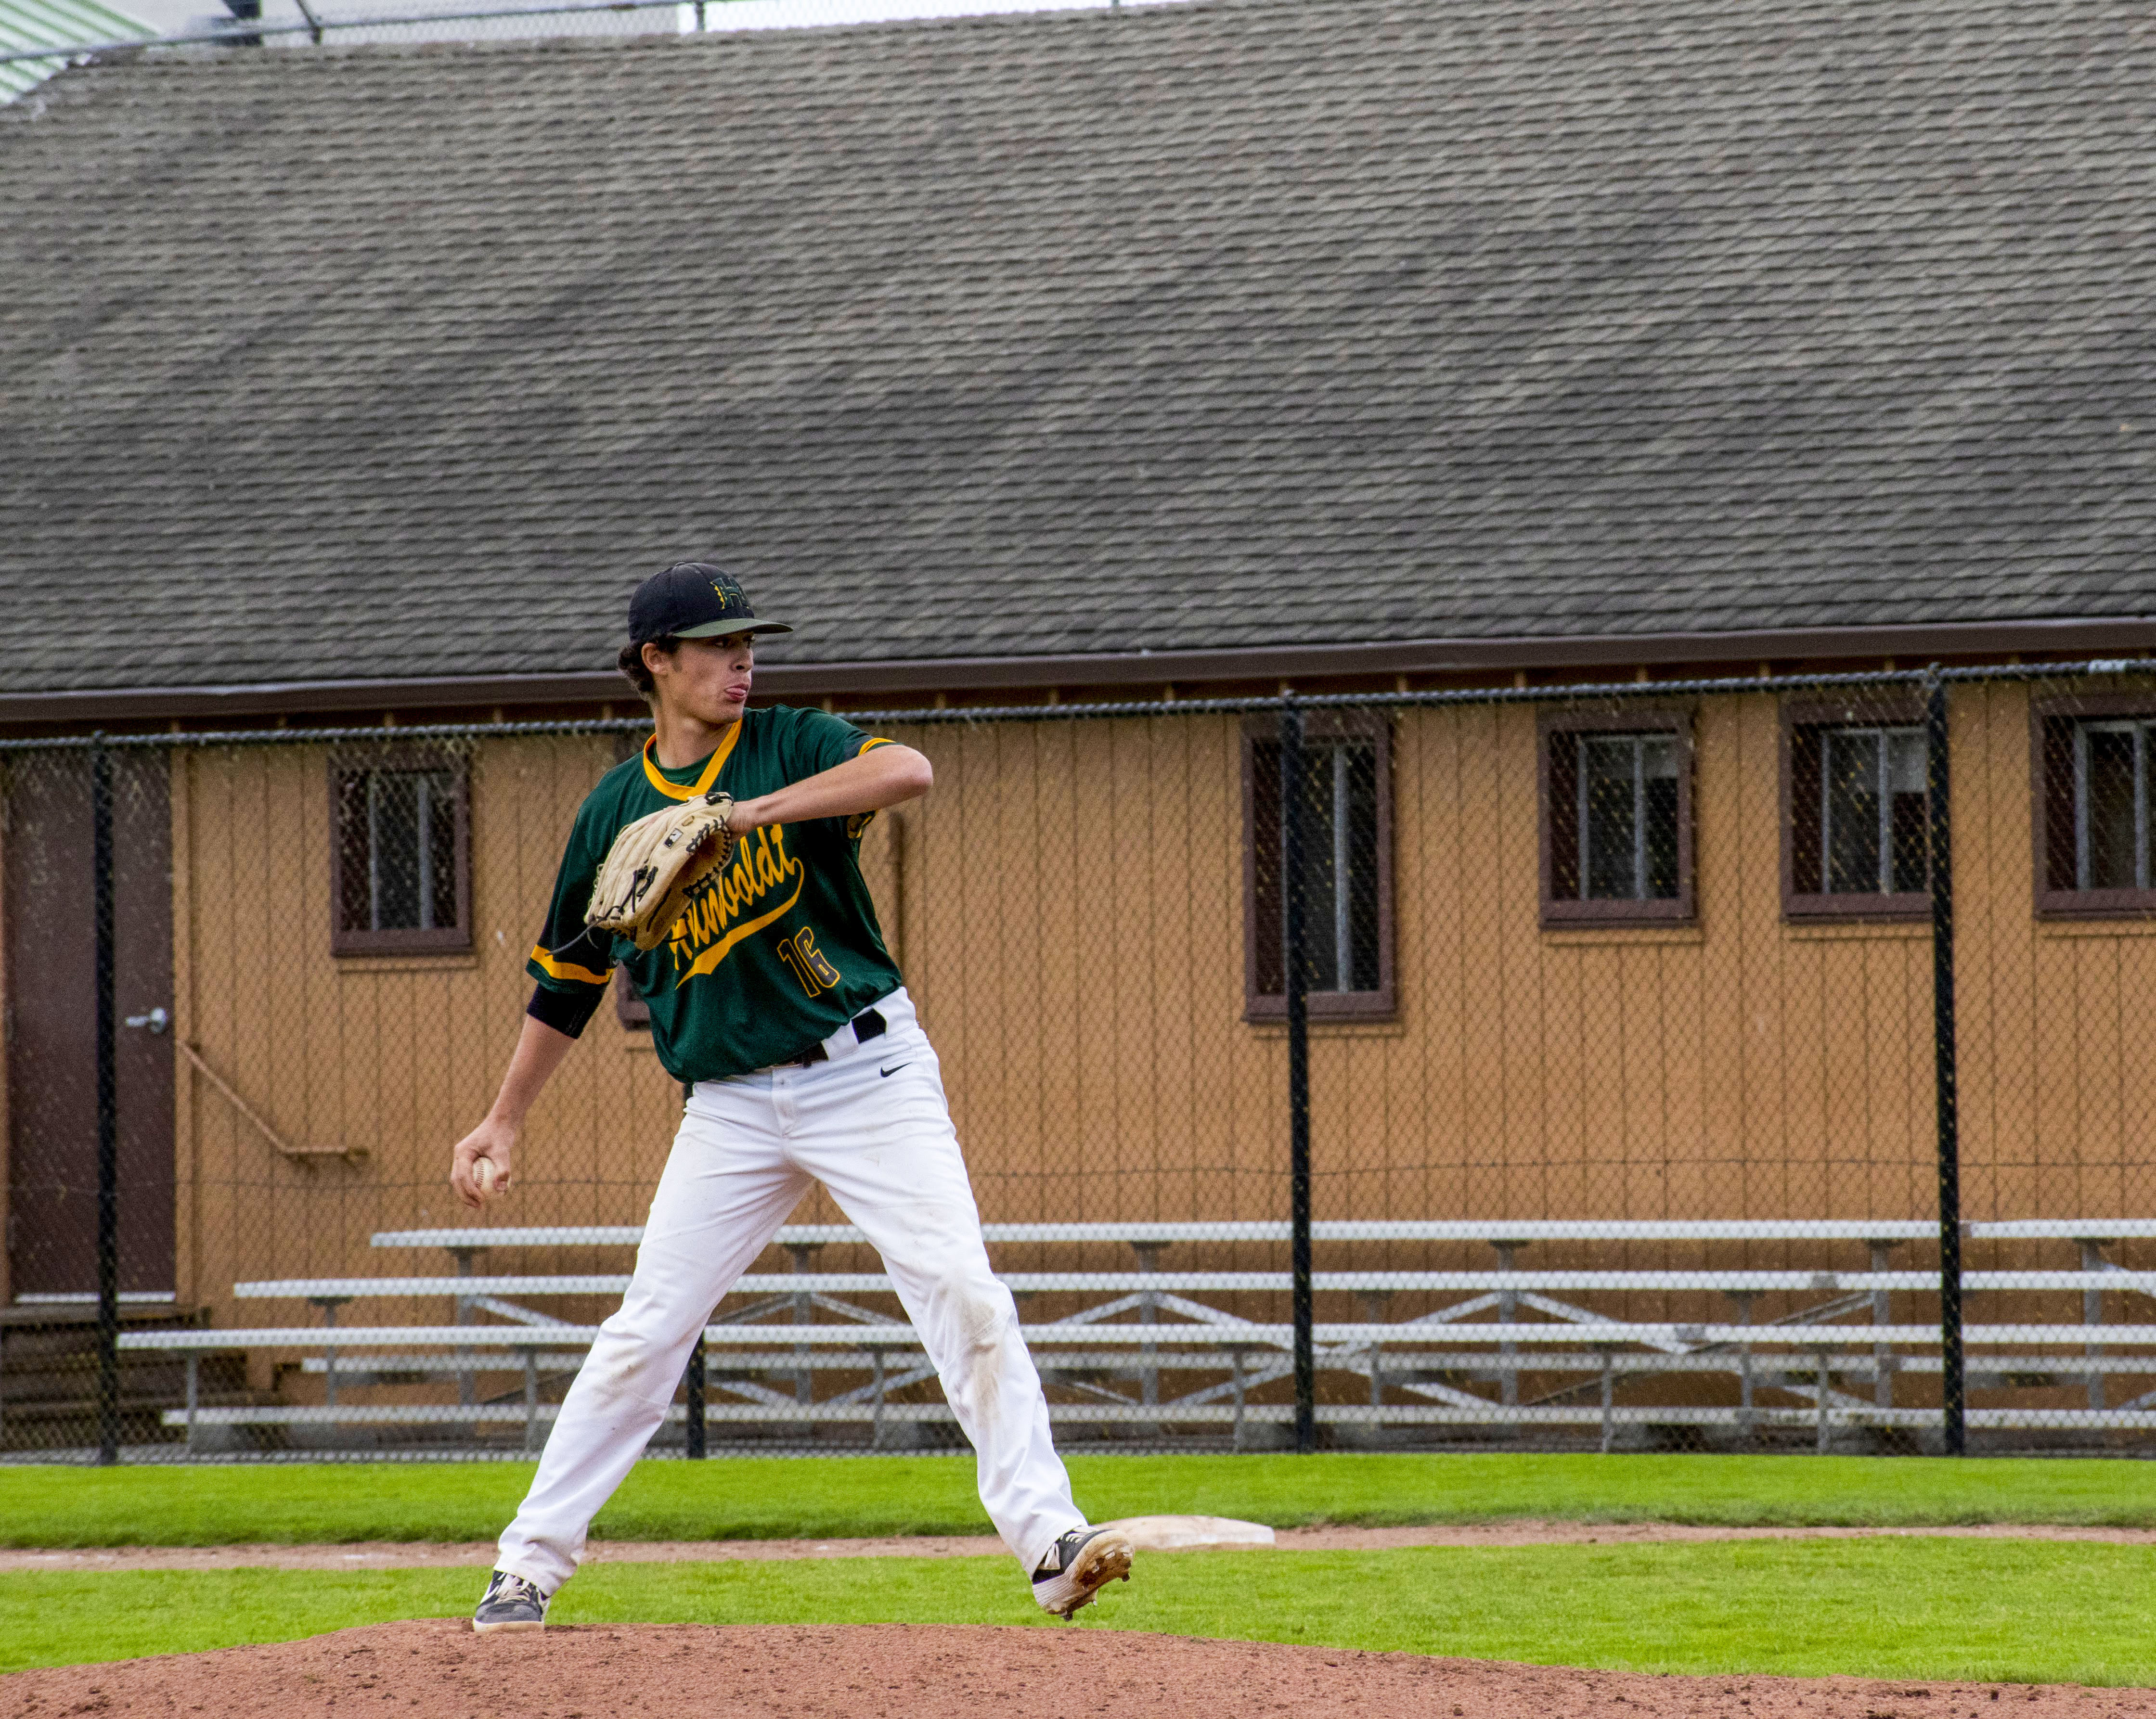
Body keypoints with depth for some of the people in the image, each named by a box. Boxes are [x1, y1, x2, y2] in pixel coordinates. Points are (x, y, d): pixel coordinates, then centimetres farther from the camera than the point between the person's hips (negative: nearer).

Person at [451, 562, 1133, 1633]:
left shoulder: (792, 746, -2)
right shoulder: (615, 813, 6)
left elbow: (909, 773, -24)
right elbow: (566, 983, 17)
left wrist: (746, 813, -29)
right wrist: (505, 1123, 16)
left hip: (867, 1071, -2)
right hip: (732, 1103, 2)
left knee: (961, 1293, -14)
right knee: (646, 1334, 0)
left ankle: (1048, 1538, -14)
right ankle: (529, 1563, 9)